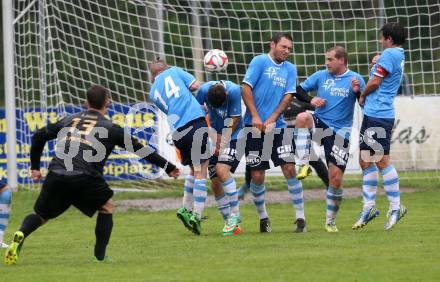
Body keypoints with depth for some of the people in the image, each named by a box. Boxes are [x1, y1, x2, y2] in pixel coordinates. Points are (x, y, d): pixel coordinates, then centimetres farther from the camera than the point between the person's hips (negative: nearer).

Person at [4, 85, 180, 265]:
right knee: (106, 207, 23)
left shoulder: (69, 120, 26)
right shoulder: (109, 127, 17)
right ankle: (100, 254, 14)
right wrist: (169, 168, 27)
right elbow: (139, 148, 20)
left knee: (42, 216, 17)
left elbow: (38, 137, 27)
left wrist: (35, 167, 36)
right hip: (84, 178, -3)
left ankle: (21, 235, -15)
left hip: (55, 175, 3)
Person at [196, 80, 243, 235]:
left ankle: (235, 214, -17)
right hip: (215, 138, 4)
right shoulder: (204, 90, -14)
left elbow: (234, 120, -16)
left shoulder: (234, 91, -23)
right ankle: (232, 224, 7)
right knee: (216, 183, -2)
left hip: (234, 136, -4)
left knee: (222, 170, -26)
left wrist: (222, 142, -13)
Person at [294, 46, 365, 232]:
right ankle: (304, 165, -30)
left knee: (336, 178, -5)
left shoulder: (355, 79, -1)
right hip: (320, 124, 2)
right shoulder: (320, 76, 5)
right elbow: (299, 90, 11)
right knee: (302, 117, -34)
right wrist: (310, 100, -8)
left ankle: (330, 221, 11)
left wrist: (357, 91, -23)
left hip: (340, 132, -2)